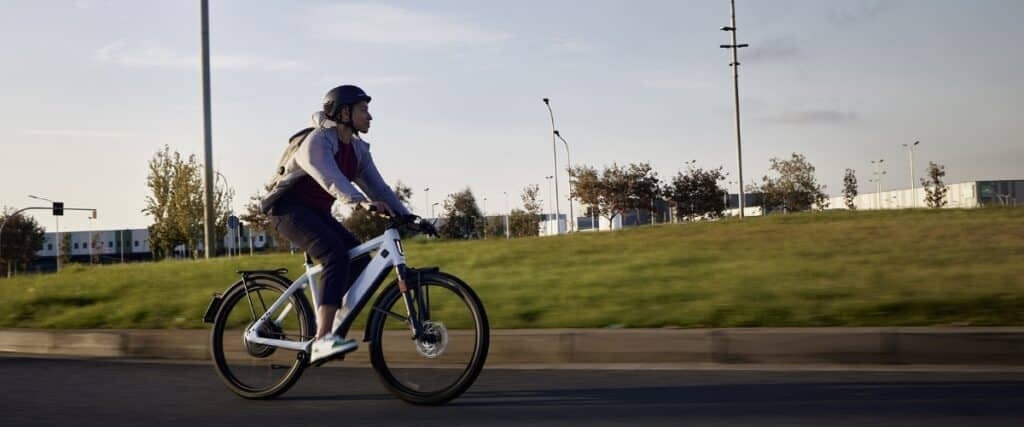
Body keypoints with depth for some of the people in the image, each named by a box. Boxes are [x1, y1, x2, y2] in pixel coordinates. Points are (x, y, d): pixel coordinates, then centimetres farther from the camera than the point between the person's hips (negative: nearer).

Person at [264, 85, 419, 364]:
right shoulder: (318, 141, -19)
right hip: (289, 208, -9)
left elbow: (377, 186, 1)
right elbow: (331, 179, -37)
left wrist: (406, 216, -12)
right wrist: (363, 202, -53)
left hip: (317, 212, 9)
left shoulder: (358, 150, 7)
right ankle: (322, 341, -37)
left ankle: (325, 324, 3)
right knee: (336, 255, -30)